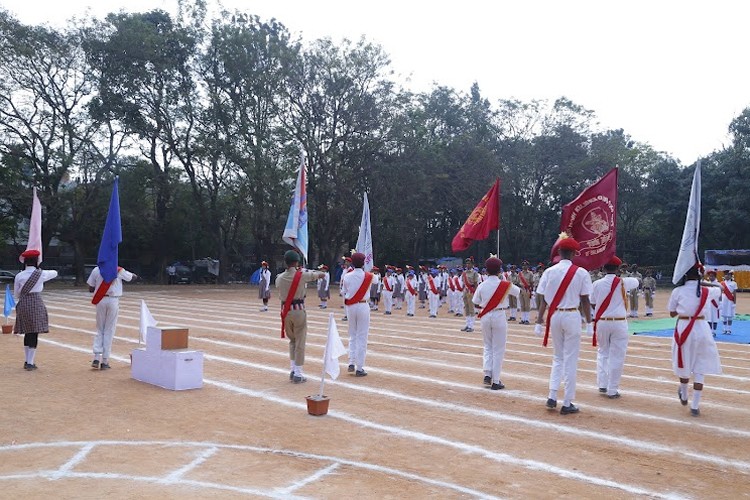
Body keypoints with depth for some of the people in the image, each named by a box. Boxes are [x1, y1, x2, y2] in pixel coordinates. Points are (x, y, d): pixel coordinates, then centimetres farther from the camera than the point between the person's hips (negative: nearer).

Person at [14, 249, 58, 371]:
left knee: (27, 333, 15)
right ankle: (30, 363, -3)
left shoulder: (19, 276, 0)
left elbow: (16, 294, 7)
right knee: (34, 333, -1)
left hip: (23, 305, 3)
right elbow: (55, 273, 17)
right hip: (36, 304, -3)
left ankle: (28, 361, 23)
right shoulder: (41, 274, -4)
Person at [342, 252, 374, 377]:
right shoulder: (368, 276, -7)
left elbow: (345, 290, 7)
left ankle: (351, 363, 12)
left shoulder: (347, 277, -4)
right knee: (362, 337, 1)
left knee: (352, 336, 18)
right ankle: (359, 368, 1)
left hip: (351, 306, 3)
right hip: (363, 306, -2)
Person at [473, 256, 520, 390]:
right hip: (499, 316, -2)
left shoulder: (481, 285, -4)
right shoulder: (505, 285, -8)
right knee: (498, 350, 6)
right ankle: (495, 381, 8)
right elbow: (520, 291, 9)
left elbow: (475, 304, 2)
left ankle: (487, 375, 7)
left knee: (487, 346, 19)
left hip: (485, 317, 2)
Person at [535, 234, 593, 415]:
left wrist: (539, 322, 5)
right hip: (572, 316, -3)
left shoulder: (549, 272, -1)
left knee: (558, 357, 18)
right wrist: (589, 322, 4)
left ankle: (552, 397, 11)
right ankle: (567, 404, 8)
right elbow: (585, 300, -4)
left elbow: (542, 300, 0)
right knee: (570, 360, 5)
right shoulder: (581, 273, -6)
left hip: (553, 316, 3)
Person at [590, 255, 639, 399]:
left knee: (602, 352, 19)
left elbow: (593, 304, 3)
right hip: (619, 323, -2)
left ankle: (602, 384, 17)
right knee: (616, 357, 5)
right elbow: (636, 281, 17)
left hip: (601, 322, 2)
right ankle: (612, 390, 8)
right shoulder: (623, 282, -5)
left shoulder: (597, 284, -4)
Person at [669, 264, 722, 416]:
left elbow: (672, 314, 5)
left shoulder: (678, 291, -6)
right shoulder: (707, 291, -1)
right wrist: (703, 283, 23)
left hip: (683, 329, 0)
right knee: (700, 369, 7)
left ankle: (683, 396, 41)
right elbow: (719, 289, 24)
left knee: (684, 364, 19)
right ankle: (695, 406, 7)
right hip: (701, 329, 0)